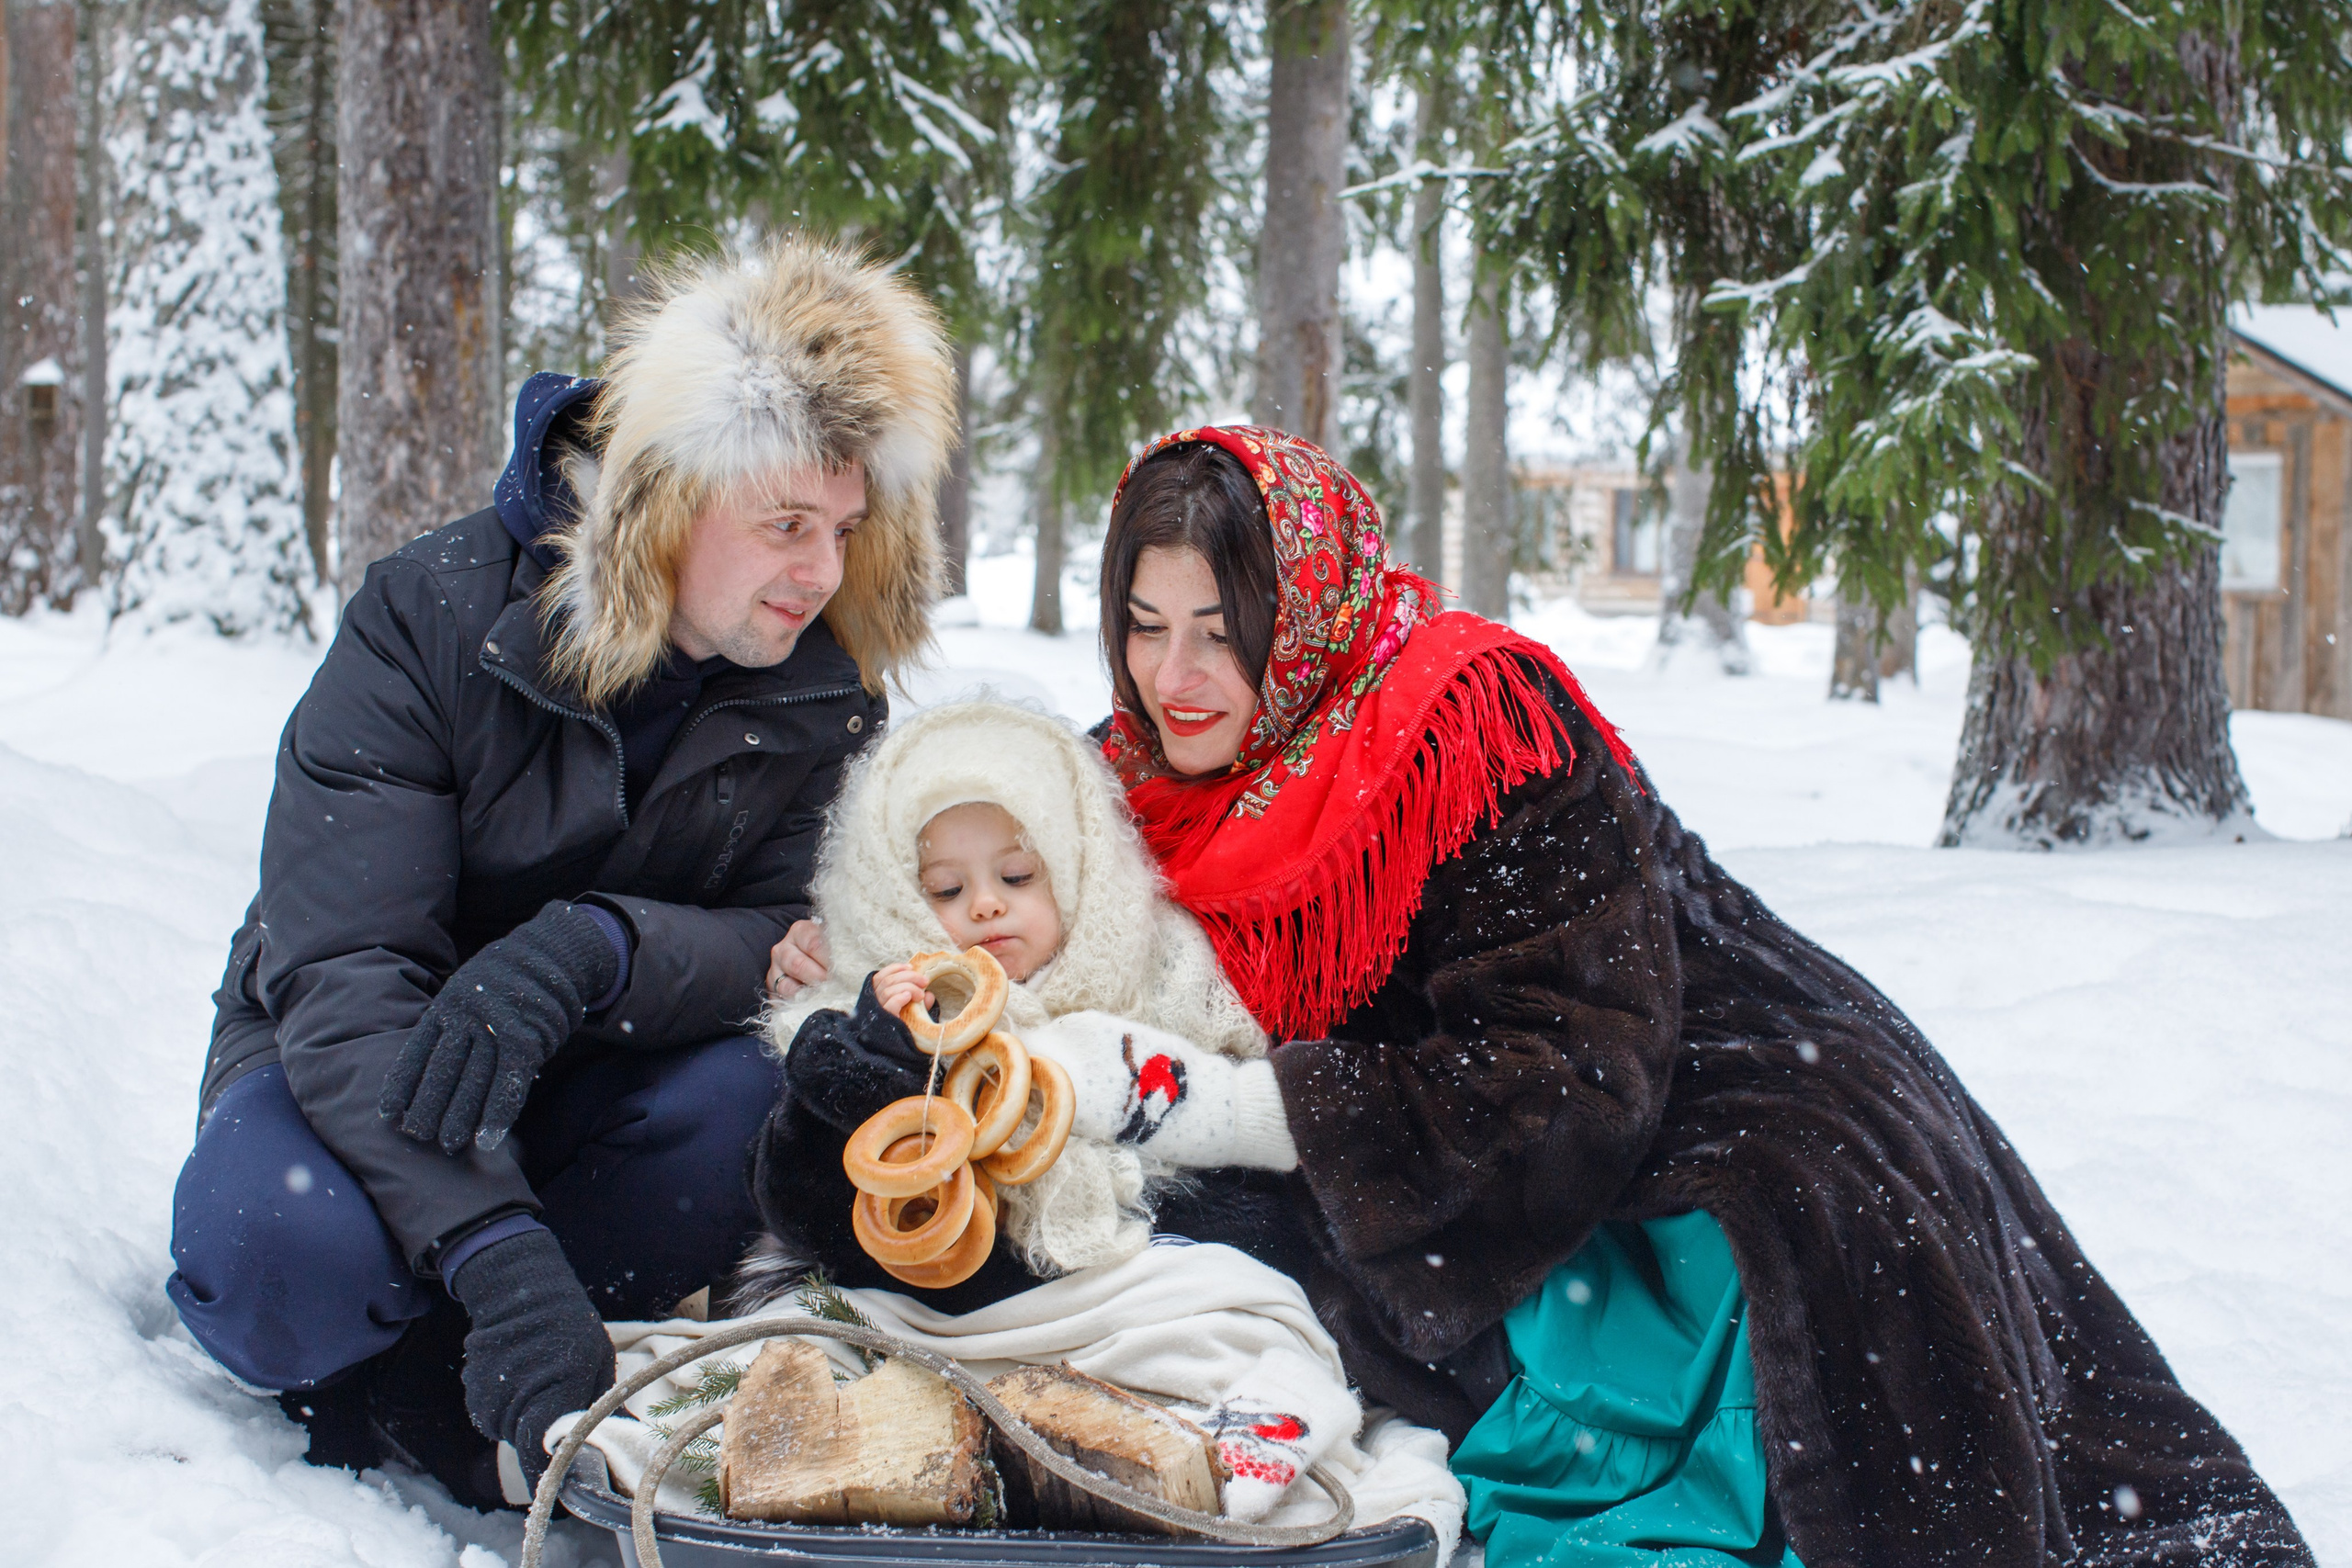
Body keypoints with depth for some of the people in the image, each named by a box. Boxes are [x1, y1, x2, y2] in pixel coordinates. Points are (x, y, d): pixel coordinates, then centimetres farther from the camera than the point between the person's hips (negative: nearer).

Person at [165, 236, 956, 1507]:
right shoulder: (434, 616, -21)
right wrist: (497, 1247, -45)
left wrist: (594, 952, -43)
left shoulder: (826, 689, -10)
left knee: (750, 1093, -32)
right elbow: (341, 971, -30)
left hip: (596, 1072, 3)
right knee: (284, 1238, -36)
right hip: (365, 1065, -2)